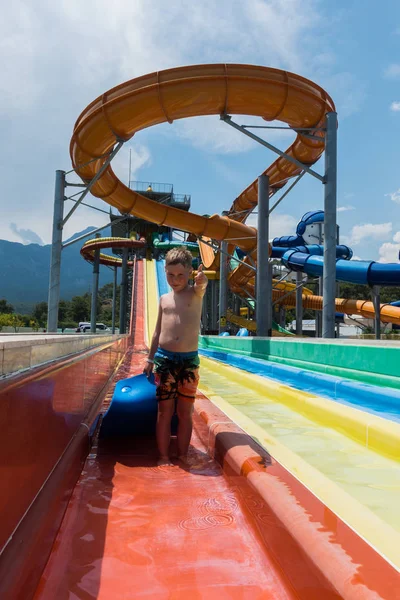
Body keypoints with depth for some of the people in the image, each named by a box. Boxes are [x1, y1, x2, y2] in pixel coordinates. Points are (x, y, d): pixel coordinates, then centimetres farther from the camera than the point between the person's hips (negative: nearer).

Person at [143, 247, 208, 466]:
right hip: (164, 358, 2)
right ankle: (163, 457, 14)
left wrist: (202, 280, -49)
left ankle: (182, 456, 18)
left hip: (189, 360, -2)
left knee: (185, 412, 7)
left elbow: (202, 284, -25)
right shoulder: (164, 299, 10)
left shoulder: (195, 293, 1)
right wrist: (150, 359, 16)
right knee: (165, 411, 5)